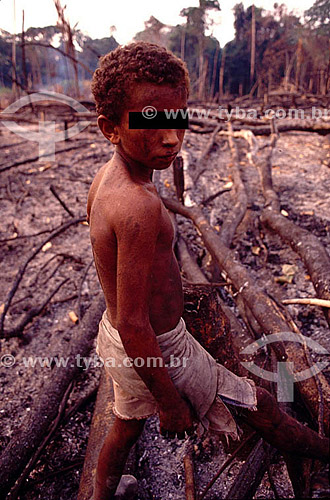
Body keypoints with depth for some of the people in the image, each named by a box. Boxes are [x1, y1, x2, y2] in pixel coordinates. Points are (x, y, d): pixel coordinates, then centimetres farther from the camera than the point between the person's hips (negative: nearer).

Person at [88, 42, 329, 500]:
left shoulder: (104, 178, -4)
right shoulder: (139, 207, -33)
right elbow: (134, 325, -29)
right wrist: (170, 402, -15)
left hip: (113, 336, 8)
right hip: (156, 350, -8)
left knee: (128, 424, 31)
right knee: (254, 402, 15)